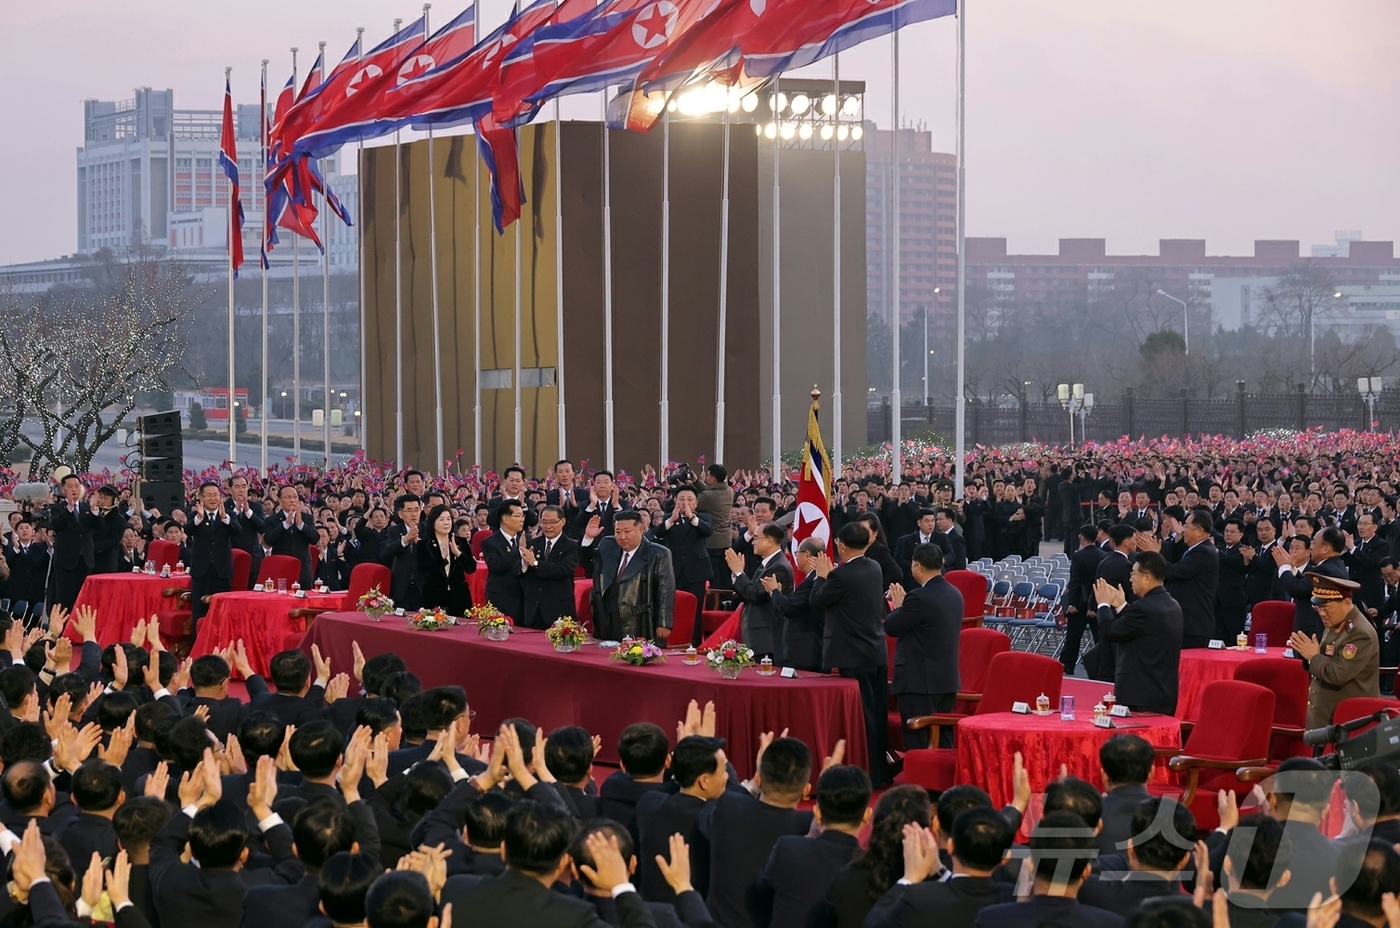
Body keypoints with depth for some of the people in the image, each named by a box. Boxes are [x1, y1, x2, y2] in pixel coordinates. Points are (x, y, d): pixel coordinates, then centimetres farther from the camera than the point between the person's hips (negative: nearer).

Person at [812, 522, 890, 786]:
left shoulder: (841, 575, -19)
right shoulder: (875, 568, 5)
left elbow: (818, 601, -8)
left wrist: (822, 576, 8)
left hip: (854, 655, -8)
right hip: (877, 652, 8)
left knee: (863, 715, -3)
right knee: (877, 714, 13)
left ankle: (870, 774, 0)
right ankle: (880, 771, 20)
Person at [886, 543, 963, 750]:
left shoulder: (919, 597, -19)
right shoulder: (955, 594, 8)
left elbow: (891, 628, -10)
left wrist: (898, 605, 6)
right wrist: (905, 605, 16)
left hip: (919, 681, -8)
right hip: (948, 679, 8)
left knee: (918, 744, -3)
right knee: (944, 740, 12)